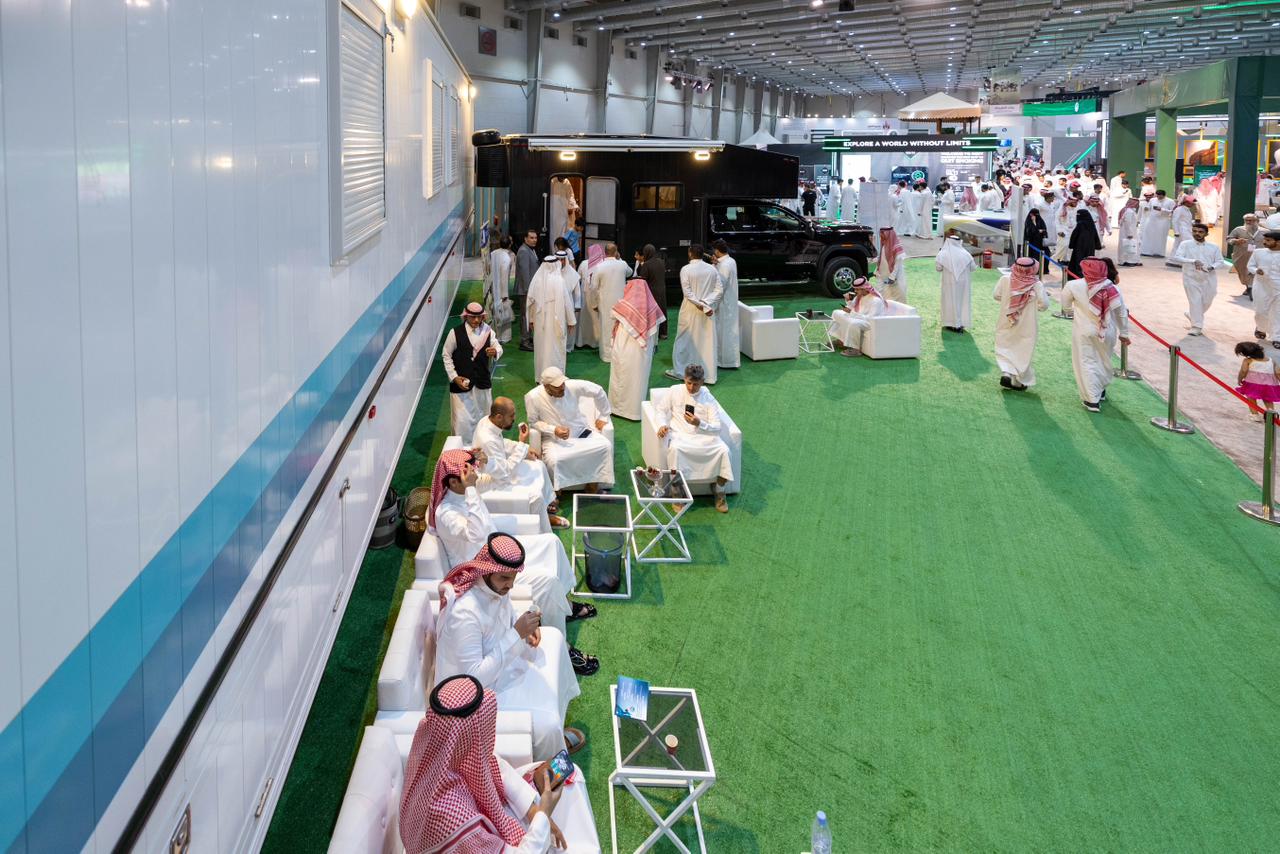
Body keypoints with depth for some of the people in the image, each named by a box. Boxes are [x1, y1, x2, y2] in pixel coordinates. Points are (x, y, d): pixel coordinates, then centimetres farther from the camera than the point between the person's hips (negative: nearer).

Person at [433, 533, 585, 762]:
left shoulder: (495, 585, -10)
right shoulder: (465, 614, -36)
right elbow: (475, 678, -34)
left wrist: (527, 630, -10)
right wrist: (516, 634, -35)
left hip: (499, 664, 10)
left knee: (553, 637, 20)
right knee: (545, 726, -23)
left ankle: (555, 735, 30)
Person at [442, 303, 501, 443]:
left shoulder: (487, 331, 1)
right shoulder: (456, 332, -9)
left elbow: (498, 348, 1)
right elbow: (446, 355, -3)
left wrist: (495, 352, -25)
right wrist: (454, 377, -10)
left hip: (483, 382, 4)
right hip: (461, 382, -4)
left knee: (482, 416, 14)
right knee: (462, 420, -5)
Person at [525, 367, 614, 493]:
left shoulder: (573, 386, -18)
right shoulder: (533, 397, -19)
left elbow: (598, 391, -2)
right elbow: (533, 422, -4)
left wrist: (603, 416, 5)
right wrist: (553, 430, -20)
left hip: (581, 432, 3)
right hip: (554, 439, -2)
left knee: (605, 446, -23)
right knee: (554, 460, -35)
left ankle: (593, 486, -5)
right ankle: (555, 491, -4)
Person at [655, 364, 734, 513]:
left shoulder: (709, 399, 1)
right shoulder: (674, 391, 4)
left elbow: (716, 428, -3)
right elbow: (662, 410, 13)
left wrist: (699, 423, -22)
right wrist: (662, 424, -9)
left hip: (704, 436, 1)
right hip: (680, 435, -1)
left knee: (724, 450, -28)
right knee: (674, 449, -37)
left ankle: (718, 489, -4)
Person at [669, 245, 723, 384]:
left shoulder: (686, 269, -11)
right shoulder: (712, 269, 1)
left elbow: (687, 292, -15)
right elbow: (719, 289, -4)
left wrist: (701, 305, -13)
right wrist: (707, 303, -11)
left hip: (690, 310, -3)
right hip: (709, 310, 3)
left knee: (685, 340, 9)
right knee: (707, 342, 7)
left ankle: (678, 371, 16)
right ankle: (709, 375, 10)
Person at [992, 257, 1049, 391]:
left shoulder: (1005, 279, -13)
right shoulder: (1037, 285, -18)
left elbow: (996, 295, -3)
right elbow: (1044, 304, -15)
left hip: (1007, 324, 2)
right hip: (1027, 327, -1)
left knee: (1005, 349, 15)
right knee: (1024, 353, 12)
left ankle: (1006, 373, -7)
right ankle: (1018, 382, 17)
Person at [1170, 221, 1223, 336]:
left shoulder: (1214, 247, 5)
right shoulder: (1185, 244, -2)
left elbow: (1220, 261, 7)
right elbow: (1176, 258, -14)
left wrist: (1211, 267, -15)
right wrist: (1193, 261, -25)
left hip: (1209, 278, 3)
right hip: (1191, 278, -3)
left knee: (1207, 302, 11)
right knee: (1195, 301, -6)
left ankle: (1191, 315, 39)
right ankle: (1196, 326, 3)